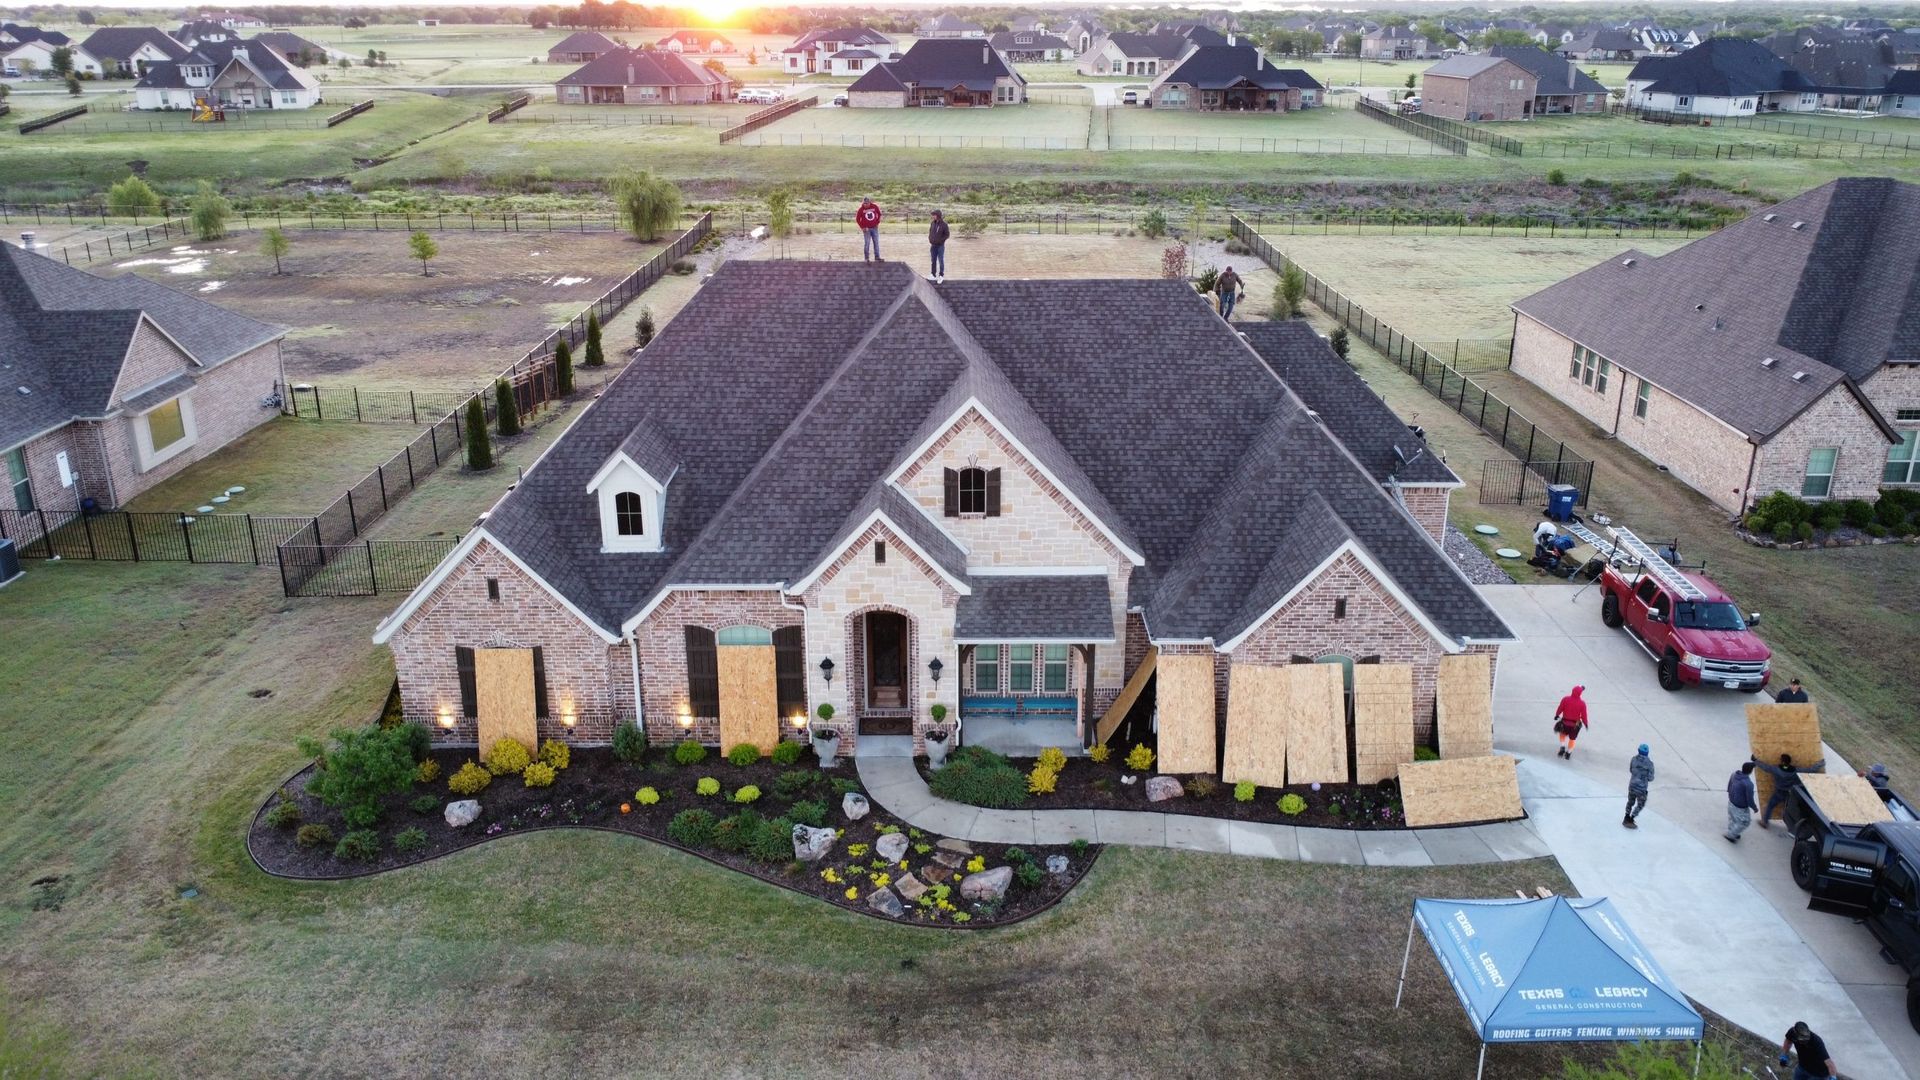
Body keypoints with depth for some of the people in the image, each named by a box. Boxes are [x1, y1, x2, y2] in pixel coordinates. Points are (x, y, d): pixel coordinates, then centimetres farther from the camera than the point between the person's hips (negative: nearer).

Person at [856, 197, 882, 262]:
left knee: (876, 242, 6)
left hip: (874, 228, 3)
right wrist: (862, 227, -6)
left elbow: (879, 214, 12)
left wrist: (877, 222, 6)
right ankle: (867, 258, 1)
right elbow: (857, 219, -1)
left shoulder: (875, 207, -4)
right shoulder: (861, 209, -9)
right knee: (867, 243, -5)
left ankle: (877, 257, 14)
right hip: (866, 229, -3)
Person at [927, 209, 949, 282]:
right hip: (933, 245, 5)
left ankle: (941, 276, 11)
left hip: (940, 245, -5)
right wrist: (929, 240, -1)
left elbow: (947, 234, -8)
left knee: (941, 260, 2)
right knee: (933, 260, 9)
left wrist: (940, 240, -16)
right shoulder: (932, 223, 2)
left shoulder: (944, 224, -13)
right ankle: (933, 275, 16)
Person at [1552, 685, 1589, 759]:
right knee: (1572, 738, 20)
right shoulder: (1582, 703, -19)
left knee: (1563, 733, 31)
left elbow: (1560, 709, -6)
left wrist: (1557, 715, 13)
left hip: (1565, 722, 1)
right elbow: (1583, 715, -12)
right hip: (1575, 724, -1)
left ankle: (1562, 747, 16)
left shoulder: (1565, 699, -17)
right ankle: (1568, 754, 31)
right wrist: (1586, 724, 4)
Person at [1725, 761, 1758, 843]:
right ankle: (1730, 835, 31)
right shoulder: (1748, 784, -35)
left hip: (1731, 802, 7)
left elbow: (1729, 786, 5)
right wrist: (1755, 807, -5)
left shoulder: (1734, 774, -13)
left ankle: (1732, 834, 50)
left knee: (1732, 819, 29)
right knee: (1745, 822, 19)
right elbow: (1749, 799, -24)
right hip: (1740, 807, -7)